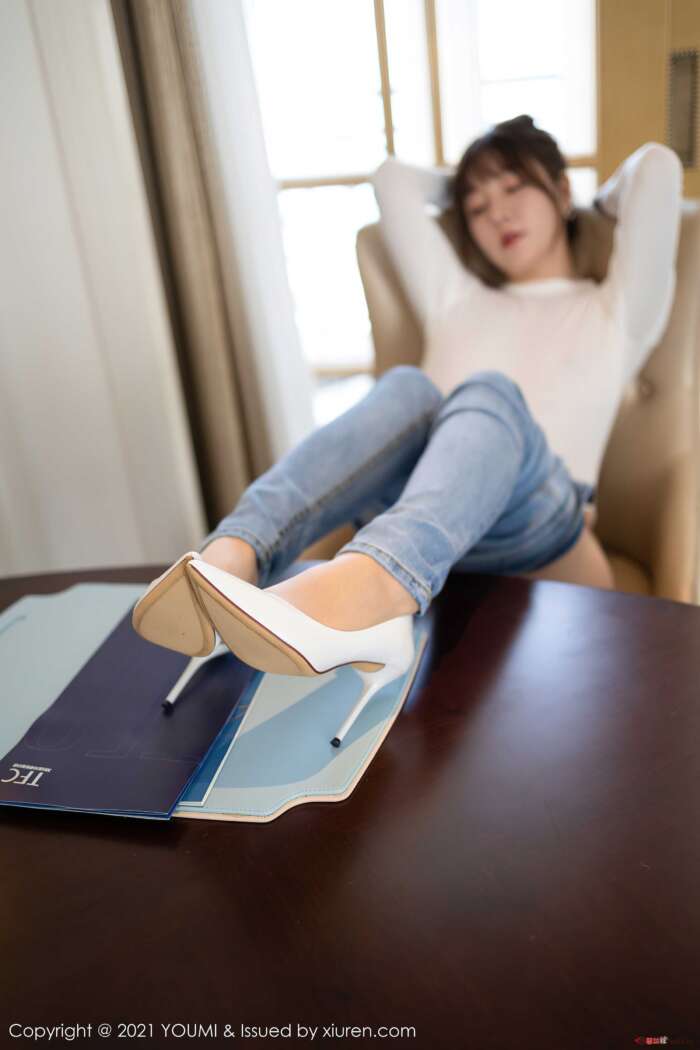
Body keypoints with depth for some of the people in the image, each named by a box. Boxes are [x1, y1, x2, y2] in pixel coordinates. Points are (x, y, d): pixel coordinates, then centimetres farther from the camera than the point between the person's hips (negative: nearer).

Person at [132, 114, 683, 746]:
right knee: (408, 388, -28)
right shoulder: (456, 300, 34)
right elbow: (393, 178, 37)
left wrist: (606, 202, 37)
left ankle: (368, 586, -65)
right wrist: (465, 191, 47)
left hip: (534, 529, -2)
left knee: (490, 393, -33)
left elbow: (659, 166, 18)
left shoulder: (614, 312, 27)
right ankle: (232, 557, -55)